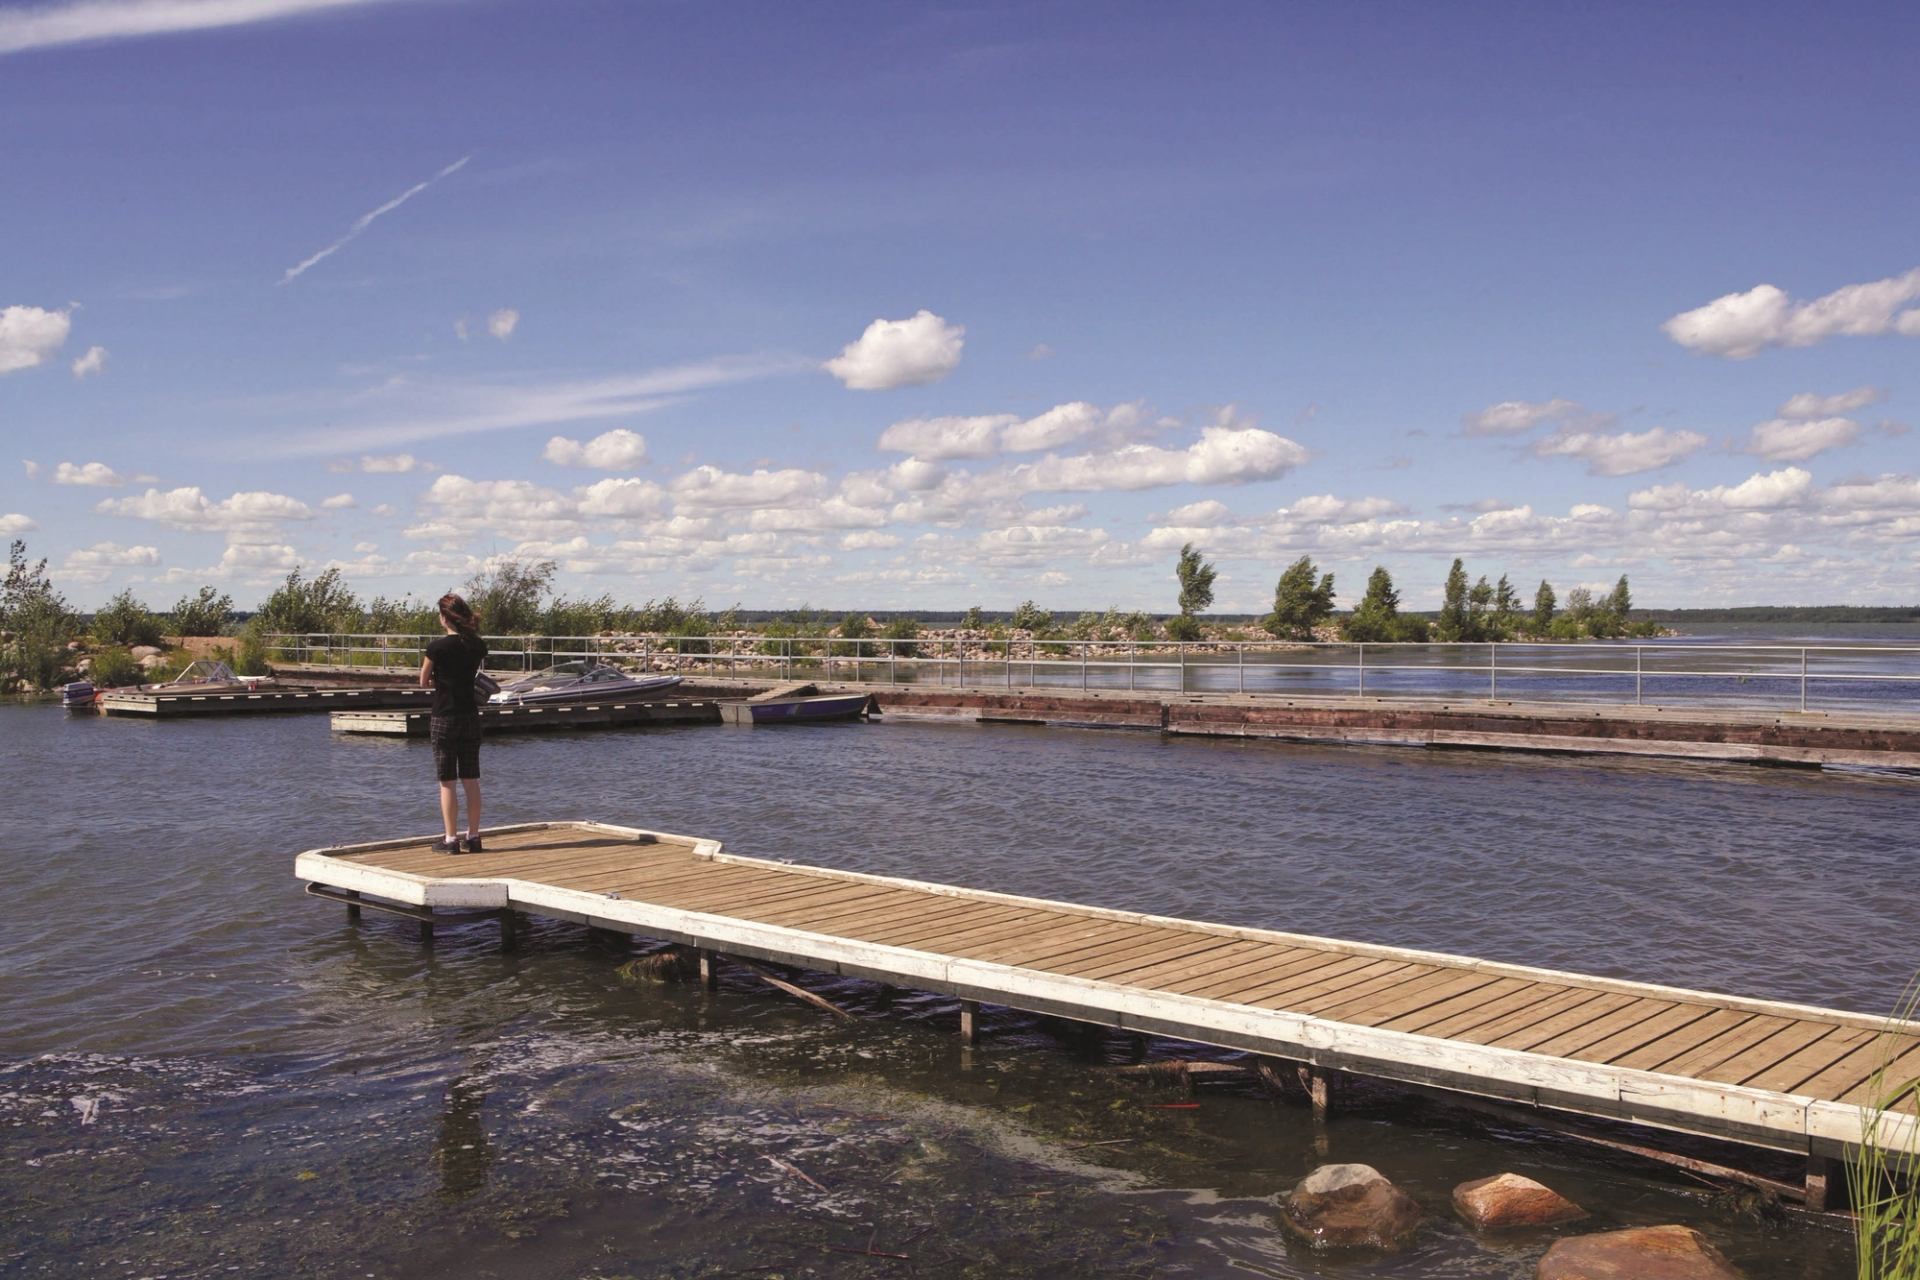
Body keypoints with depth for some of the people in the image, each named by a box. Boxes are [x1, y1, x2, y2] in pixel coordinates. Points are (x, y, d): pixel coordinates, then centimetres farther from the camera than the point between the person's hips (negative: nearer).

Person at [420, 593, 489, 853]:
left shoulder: (438, 647, -14)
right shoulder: (479, 646, -1)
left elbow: (424, 681, -2)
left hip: (445, 717, -4)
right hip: (471, 717, 4)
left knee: (447, 782, 2)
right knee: (471, 780, 9)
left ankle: (451, 839, 4)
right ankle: (474, 837, 13)